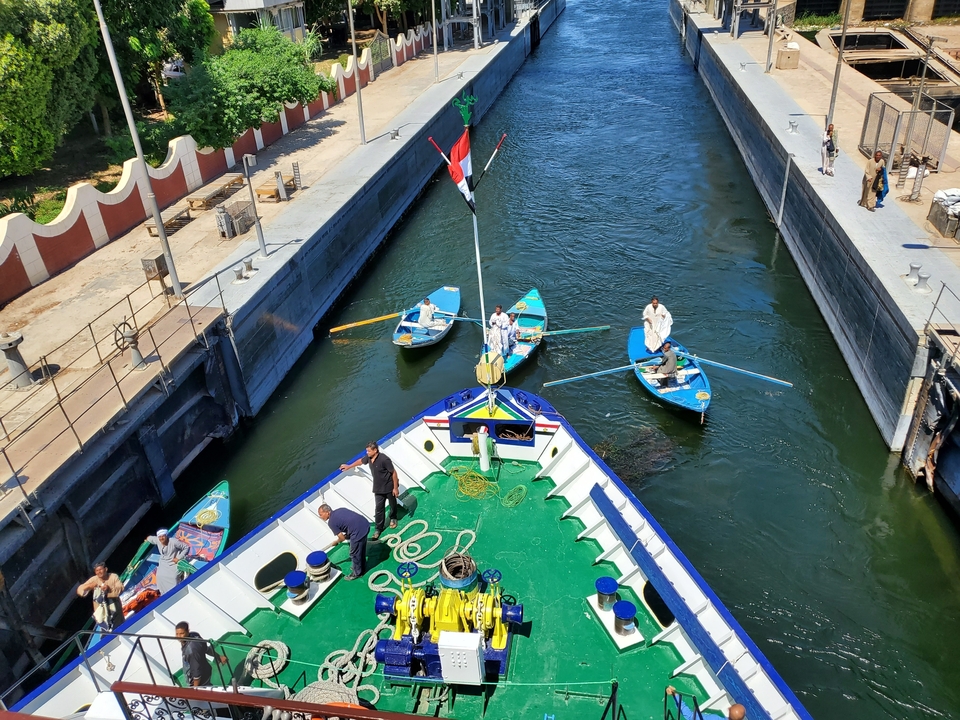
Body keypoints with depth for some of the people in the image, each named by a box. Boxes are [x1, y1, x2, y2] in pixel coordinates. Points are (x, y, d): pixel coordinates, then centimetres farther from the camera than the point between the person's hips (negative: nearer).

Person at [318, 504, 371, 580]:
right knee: (361, 549, 29)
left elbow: (342, 537, 1)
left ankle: (357, 573, 32)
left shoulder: (331, 522, -4)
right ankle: (362, 567, 47)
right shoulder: (340, 509, 18)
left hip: (358, 532, -9)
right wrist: (347, 534, 26)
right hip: (365, 524, 9)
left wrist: (336, 542, 22)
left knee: (355, 554, 14)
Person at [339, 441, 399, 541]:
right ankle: (379, 529, 15)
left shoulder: (384, 459, -30)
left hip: (389, 487, -5)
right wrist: (349, 466, 27)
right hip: (378, 488, 5)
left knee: (392, 504, 19)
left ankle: (393, 518, 46)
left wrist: (395, 488, -20)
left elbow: (393, 472, -23)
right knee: (378, 508, 5)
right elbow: (361, 461, 14)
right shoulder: (369, 457, -9)